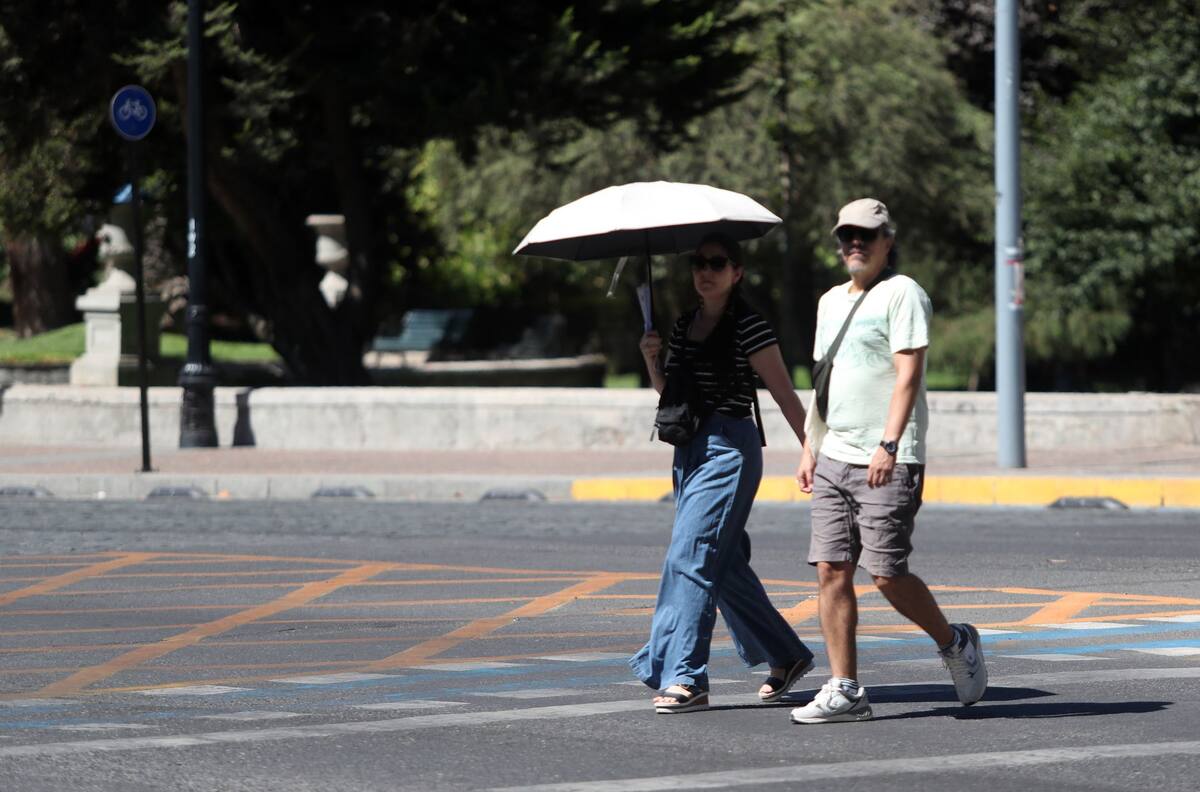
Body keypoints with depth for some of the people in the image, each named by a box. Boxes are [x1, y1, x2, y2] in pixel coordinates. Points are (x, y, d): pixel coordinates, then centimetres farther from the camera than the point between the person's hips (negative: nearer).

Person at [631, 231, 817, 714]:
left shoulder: (748, 328, -9)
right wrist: (653, 360, 4)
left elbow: (784, 395, -8)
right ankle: (787, 656, 26)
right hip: (689, 450, 8)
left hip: (729, 448, -8)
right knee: (724, 565, 12)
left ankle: (685, 678, -17)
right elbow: (669, 390, 23)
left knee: (690, 556, -16)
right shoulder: (685, 325, 13)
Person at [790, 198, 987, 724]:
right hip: (833, 460, 8)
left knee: (886, 574, -10)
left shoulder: (902, 293, -6)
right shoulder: (831, 301, 19)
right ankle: (844, 691, 1)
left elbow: (908, 375, -14)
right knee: (831, 571, -1)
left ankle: (955, 645, 14)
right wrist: (810, 449, 18)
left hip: (887, 463, -8)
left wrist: (888, 445, -23)